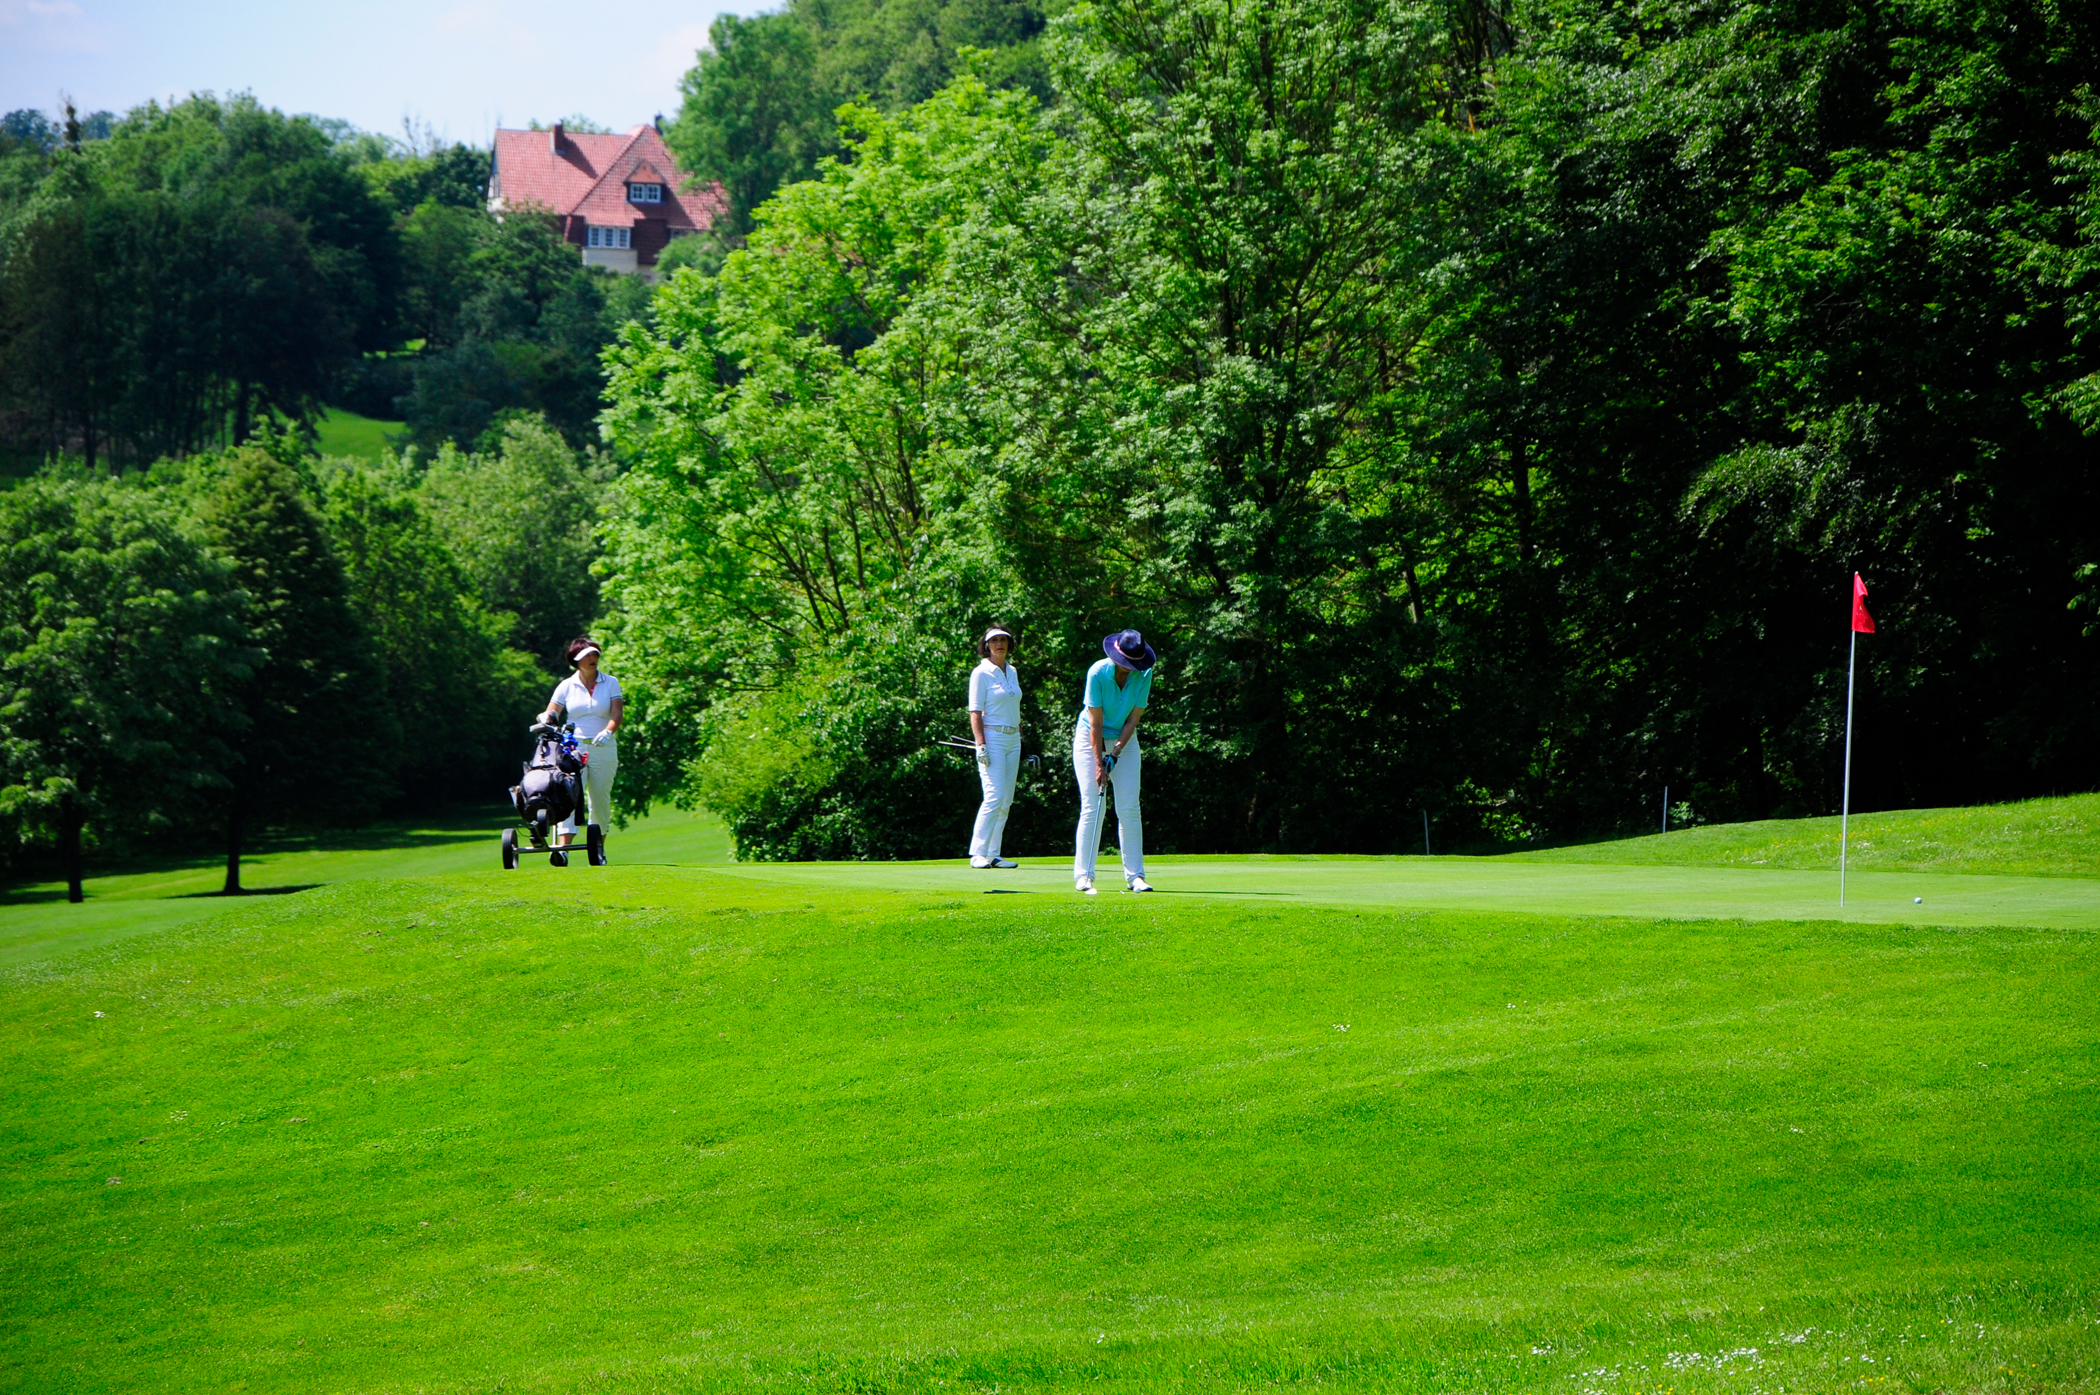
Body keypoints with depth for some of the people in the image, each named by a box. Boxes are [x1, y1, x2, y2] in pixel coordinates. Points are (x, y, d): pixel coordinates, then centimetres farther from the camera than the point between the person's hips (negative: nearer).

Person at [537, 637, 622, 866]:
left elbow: (616, 715, -5)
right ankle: (562, 848, -32)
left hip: (603, 749, 1)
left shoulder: (611, 683, 7)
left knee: (600, 800, 5)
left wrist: (607, 732, -25)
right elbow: (551, 714, 4)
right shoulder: (566, 686, 8)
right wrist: (547, 719, -20)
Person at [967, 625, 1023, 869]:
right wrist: (980, 745, -18)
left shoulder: (1012, 672, 15)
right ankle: (977, 853, -15)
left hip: (1013, 739, 7)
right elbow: (975, 712, -9)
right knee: (994, 796, -16)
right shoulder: (981, 673, -5)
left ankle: (993, 855, 6)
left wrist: (1020, 739, 19)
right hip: (992, 738, -7)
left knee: (1006, 802, 4)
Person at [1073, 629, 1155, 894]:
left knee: (1129, 809, -5)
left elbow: (1134, 718, -8)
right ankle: (1083, 875, -8)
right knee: (1092, 807, -10)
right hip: (1090, 739, -3)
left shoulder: (1144, 675, -13)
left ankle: (1135, 876, -4)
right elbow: (1096, 723, -19)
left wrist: (1115, 753, -16)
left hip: (1125, 741, 3)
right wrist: (1099, 763, -20)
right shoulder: (1098, 673, -22)